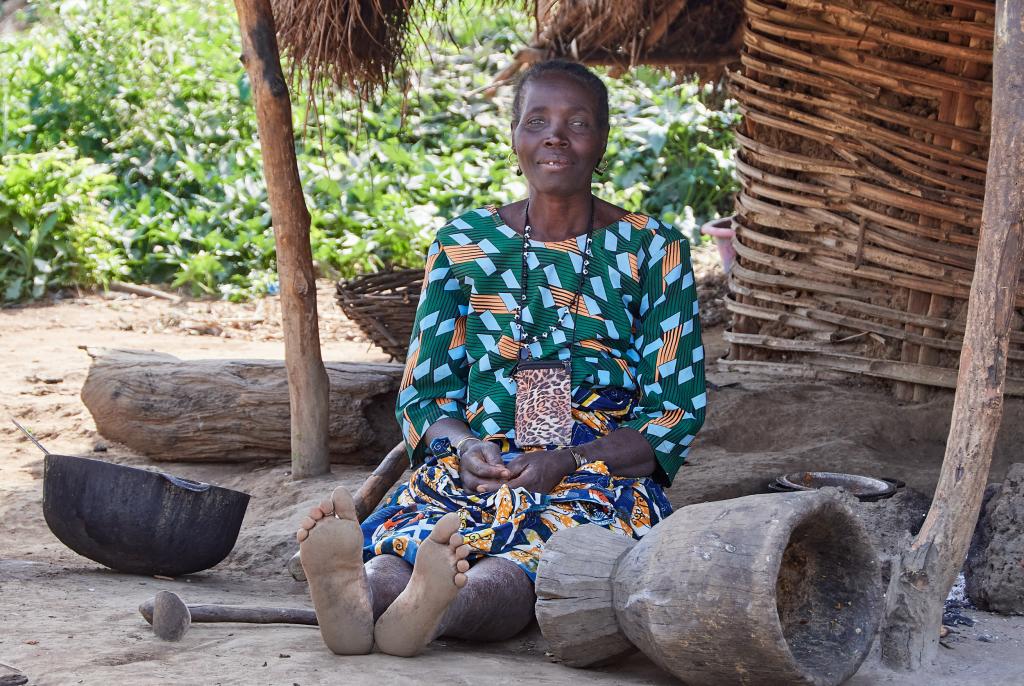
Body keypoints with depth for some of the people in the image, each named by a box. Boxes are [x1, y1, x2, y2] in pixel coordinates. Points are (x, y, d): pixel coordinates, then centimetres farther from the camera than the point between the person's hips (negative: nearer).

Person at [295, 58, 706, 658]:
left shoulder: (653, 251, 7)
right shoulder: (463, 244, 14)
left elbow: (677, 415, 4)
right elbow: (424, 392, 15)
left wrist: (565, 462, -13)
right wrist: (464, 449, -10)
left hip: (602, 479, -2)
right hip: (472, 473, 3)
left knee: (531, 559, -40)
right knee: (400, 541, -35)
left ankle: (432, 612, -70)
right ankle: (359, 601, -68)